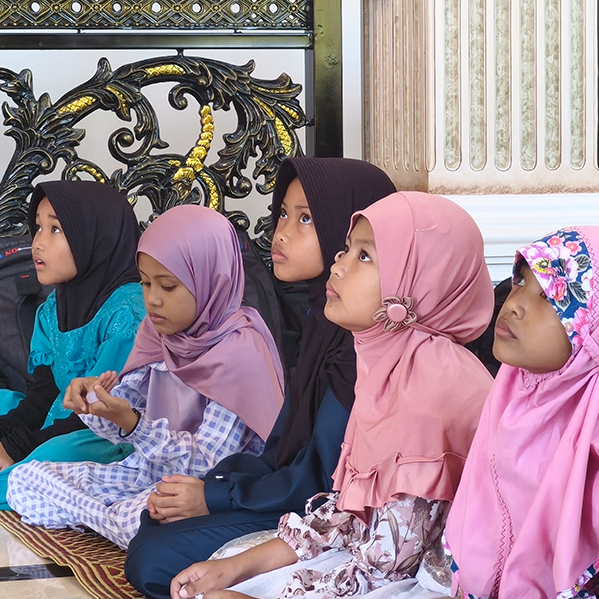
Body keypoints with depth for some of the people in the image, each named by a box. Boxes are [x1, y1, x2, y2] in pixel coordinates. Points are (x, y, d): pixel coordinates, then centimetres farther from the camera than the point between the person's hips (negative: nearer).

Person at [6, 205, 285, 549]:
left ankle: (106, 516, -8)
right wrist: (93, 405, -16)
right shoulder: (159, 333, 4)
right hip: (150, 473, 8)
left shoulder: (239, 353, -20)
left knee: (143, 519, -39)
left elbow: (207, 462, -21)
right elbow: (123, 423, 7)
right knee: (24, 480, 2)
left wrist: (133, 424, -32)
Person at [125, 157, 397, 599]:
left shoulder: (360, 340, -24)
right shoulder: (324, 318, 8)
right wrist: (204, 486, -1)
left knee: (154, 561, -14)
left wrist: (214, 497, -11)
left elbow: (320, 476, -21)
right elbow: (283, 446, 11)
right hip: (289, 484, 10)